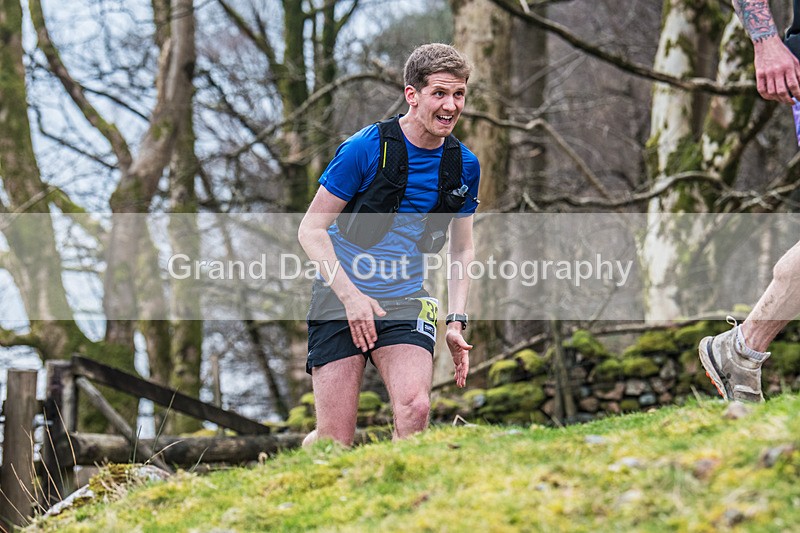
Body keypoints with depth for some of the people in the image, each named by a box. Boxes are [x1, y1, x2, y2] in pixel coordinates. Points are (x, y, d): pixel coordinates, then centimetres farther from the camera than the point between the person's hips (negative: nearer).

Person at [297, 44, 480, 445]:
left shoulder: (465, 166, 3)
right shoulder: (364, 149, -11)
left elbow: (461, 249, 15)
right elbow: (311, 230, -8)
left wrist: (456, 321, 3)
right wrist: (351, 296, -19)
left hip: (405, 302, 3)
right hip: (340, 298, -3)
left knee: (415, 408, -25)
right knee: (334, 441, -6)